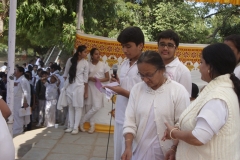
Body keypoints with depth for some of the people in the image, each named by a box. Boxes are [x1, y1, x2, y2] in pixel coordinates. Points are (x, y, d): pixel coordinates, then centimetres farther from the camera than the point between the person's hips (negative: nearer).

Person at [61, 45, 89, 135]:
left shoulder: (85, 63, -3)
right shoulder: (70, 60, 1)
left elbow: (85, 78, -1)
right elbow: (65, 73, 9)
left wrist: (86, 92, -1)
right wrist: (64, 85, 8)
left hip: (79, 86, -2)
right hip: (69, 86, 2)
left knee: (78, 107, -2)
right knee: (70, 106, 7)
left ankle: (76, 127, 4)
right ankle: (71, 126, 15)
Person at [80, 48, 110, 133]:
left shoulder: (103, 65, 1)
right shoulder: (88, 64, 0)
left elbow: (107, 78, 3)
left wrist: (99, 79, -14)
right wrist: (90, 78, -15)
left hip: (98, 88, 0)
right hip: (89, 86, 0)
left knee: (97, 107, -10)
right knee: (88, 105, 1)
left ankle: (82, 122, 5)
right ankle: (92, 124, 16)